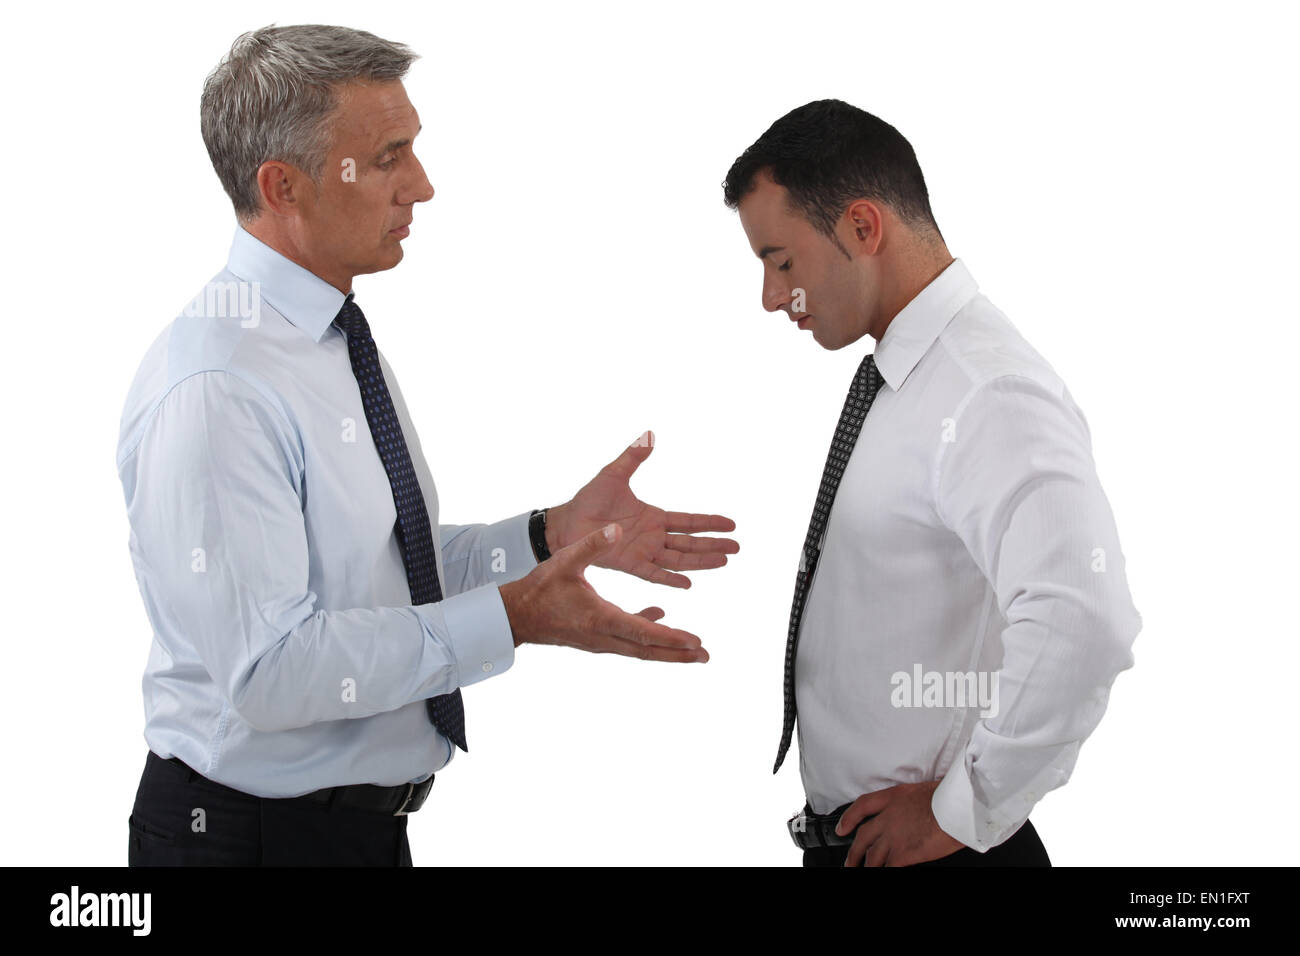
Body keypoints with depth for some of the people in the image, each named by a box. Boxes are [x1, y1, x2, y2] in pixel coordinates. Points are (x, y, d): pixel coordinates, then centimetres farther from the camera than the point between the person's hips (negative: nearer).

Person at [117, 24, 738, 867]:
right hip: (257, 831, -9)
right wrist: (508, 620, -26)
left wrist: (555, 535, 1)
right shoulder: (216, 389, -23)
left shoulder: (339, 341, 8)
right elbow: (269, 667, -27)